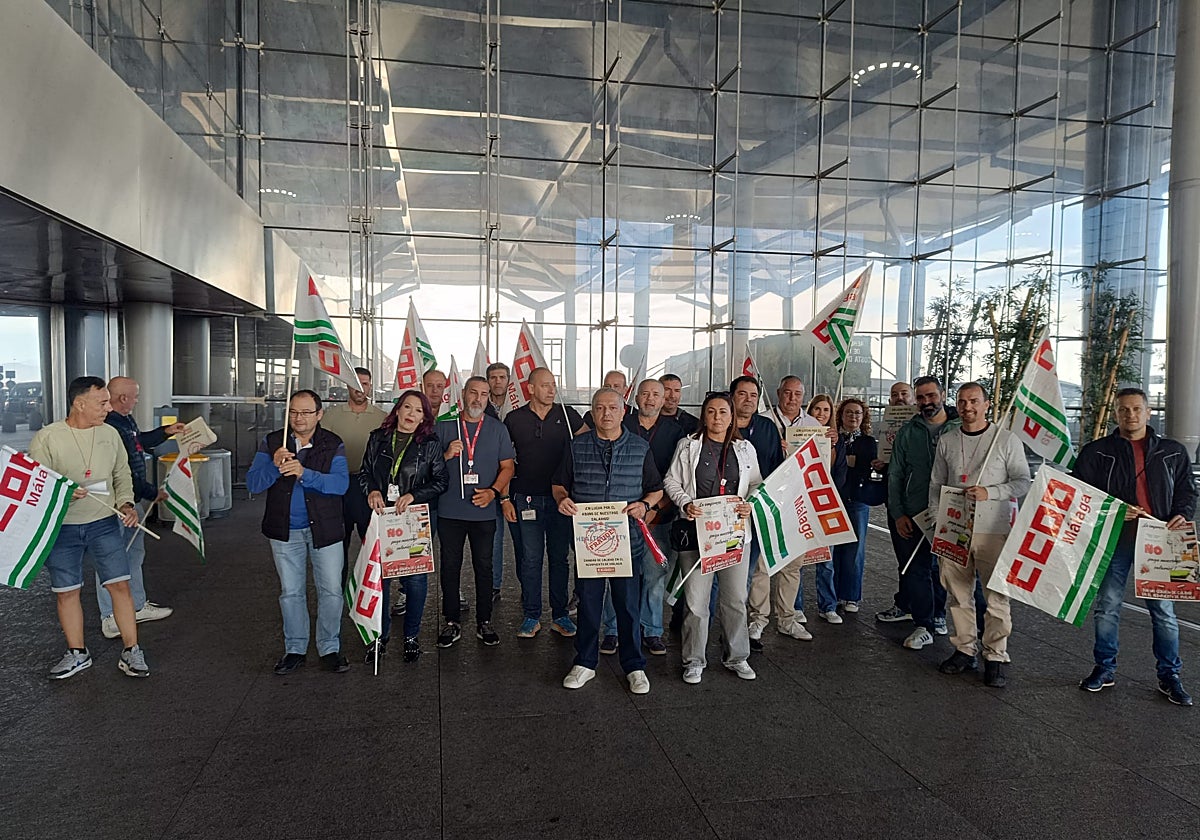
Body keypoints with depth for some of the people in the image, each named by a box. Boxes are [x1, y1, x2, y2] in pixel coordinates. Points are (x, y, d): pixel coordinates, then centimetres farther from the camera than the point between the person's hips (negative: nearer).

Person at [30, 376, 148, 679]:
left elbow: (122, 475, 13)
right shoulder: (47, 438, -9)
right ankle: (77, 653, 26)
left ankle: (131, 652, 10)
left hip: (105, 523, 2)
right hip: (62, 527, -2)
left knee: (120, 585, -1)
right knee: (66, 592, 9)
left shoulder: (110, 434, 3)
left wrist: (126, 503, -3)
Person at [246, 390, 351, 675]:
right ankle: (295, 649, 28)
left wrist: (305, 473, -31)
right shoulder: (272, 443, 0)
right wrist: (274, 466, -27)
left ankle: (329, 648, 21)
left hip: (325, 529, -1)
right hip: (285, 531, 2)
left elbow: (341, 483, -19)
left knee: (331, 591, 4)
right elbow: (253, 483, -8)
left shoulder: (333, 445, -5)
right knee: (290, 592, 13)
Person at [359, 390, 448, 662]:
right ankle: (381, 635, 20)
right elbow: (364, 473, 12)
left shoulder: (430, 444, 1)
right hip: (381, 516, 2)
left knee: (415, 577, 2)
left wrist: (414, 495, -14)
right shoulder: (378, 438, 8)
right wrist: (372, 491, -8)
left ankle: (412, 637, 19)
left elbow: (441, 480, -2)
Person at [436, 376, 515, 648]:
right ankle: (452, 622, 18)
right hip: (449, 511, 0)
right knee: (450, 566, 6)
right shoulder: (444, 427, 5)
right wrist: (447, 456, -13)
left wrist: (494, 491, -10)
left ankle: (484, 623, 18)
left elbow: (507, 466, 5)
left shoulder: (498, 429, 6)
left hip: (484, 511, 0)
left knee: (484, 566, 7)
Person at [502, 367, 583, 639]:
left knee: (560, 557, 7)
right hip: (526, 498, 0)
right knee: (530, 558, 5)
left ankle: (560, 615, 19)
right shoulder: (514, 419, 3)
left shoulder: (568, 415, 3)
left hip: (561, 497, 1)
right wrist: (505, 499, 2)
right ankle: (531, 616, 15)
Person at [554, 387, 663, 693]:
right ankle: (585, 663, 26)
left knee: (629, 604, 7)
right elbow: (560, 484, 12)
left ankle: (634, 666, 23)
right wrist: (562, 499, -10)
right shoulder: (578, 446, 6)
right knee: (588, 602, 10)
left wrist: (644, 504, -11)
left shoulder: (640, 447, 5)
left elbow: (656, 489, 9)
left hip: (627, 539, -1)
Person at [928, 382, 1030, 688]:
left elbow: (1023, 482, -1)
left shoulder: (1007, 440, 1)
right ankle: (964, 649, 22)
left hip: (994, 529, -3)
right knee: (958, 592, 8)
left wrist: (989, 493, -15)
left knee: (997, 595, -3)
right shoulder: (946, 441, 11)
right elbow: (936, 484, 15)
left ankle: (996, 657, 8)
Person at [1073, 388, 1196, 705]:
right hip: (1113, 539, 0)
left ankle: (1169, 676, 19)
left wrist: (1183, 514, -7)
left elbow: (1187, 490, 13)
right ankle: (1105, 668, 21)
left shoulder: (1172, 452, 8)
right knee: (1107, 607, 7)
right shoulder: (1097, 452, 2)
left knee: (1163, 610, 5)